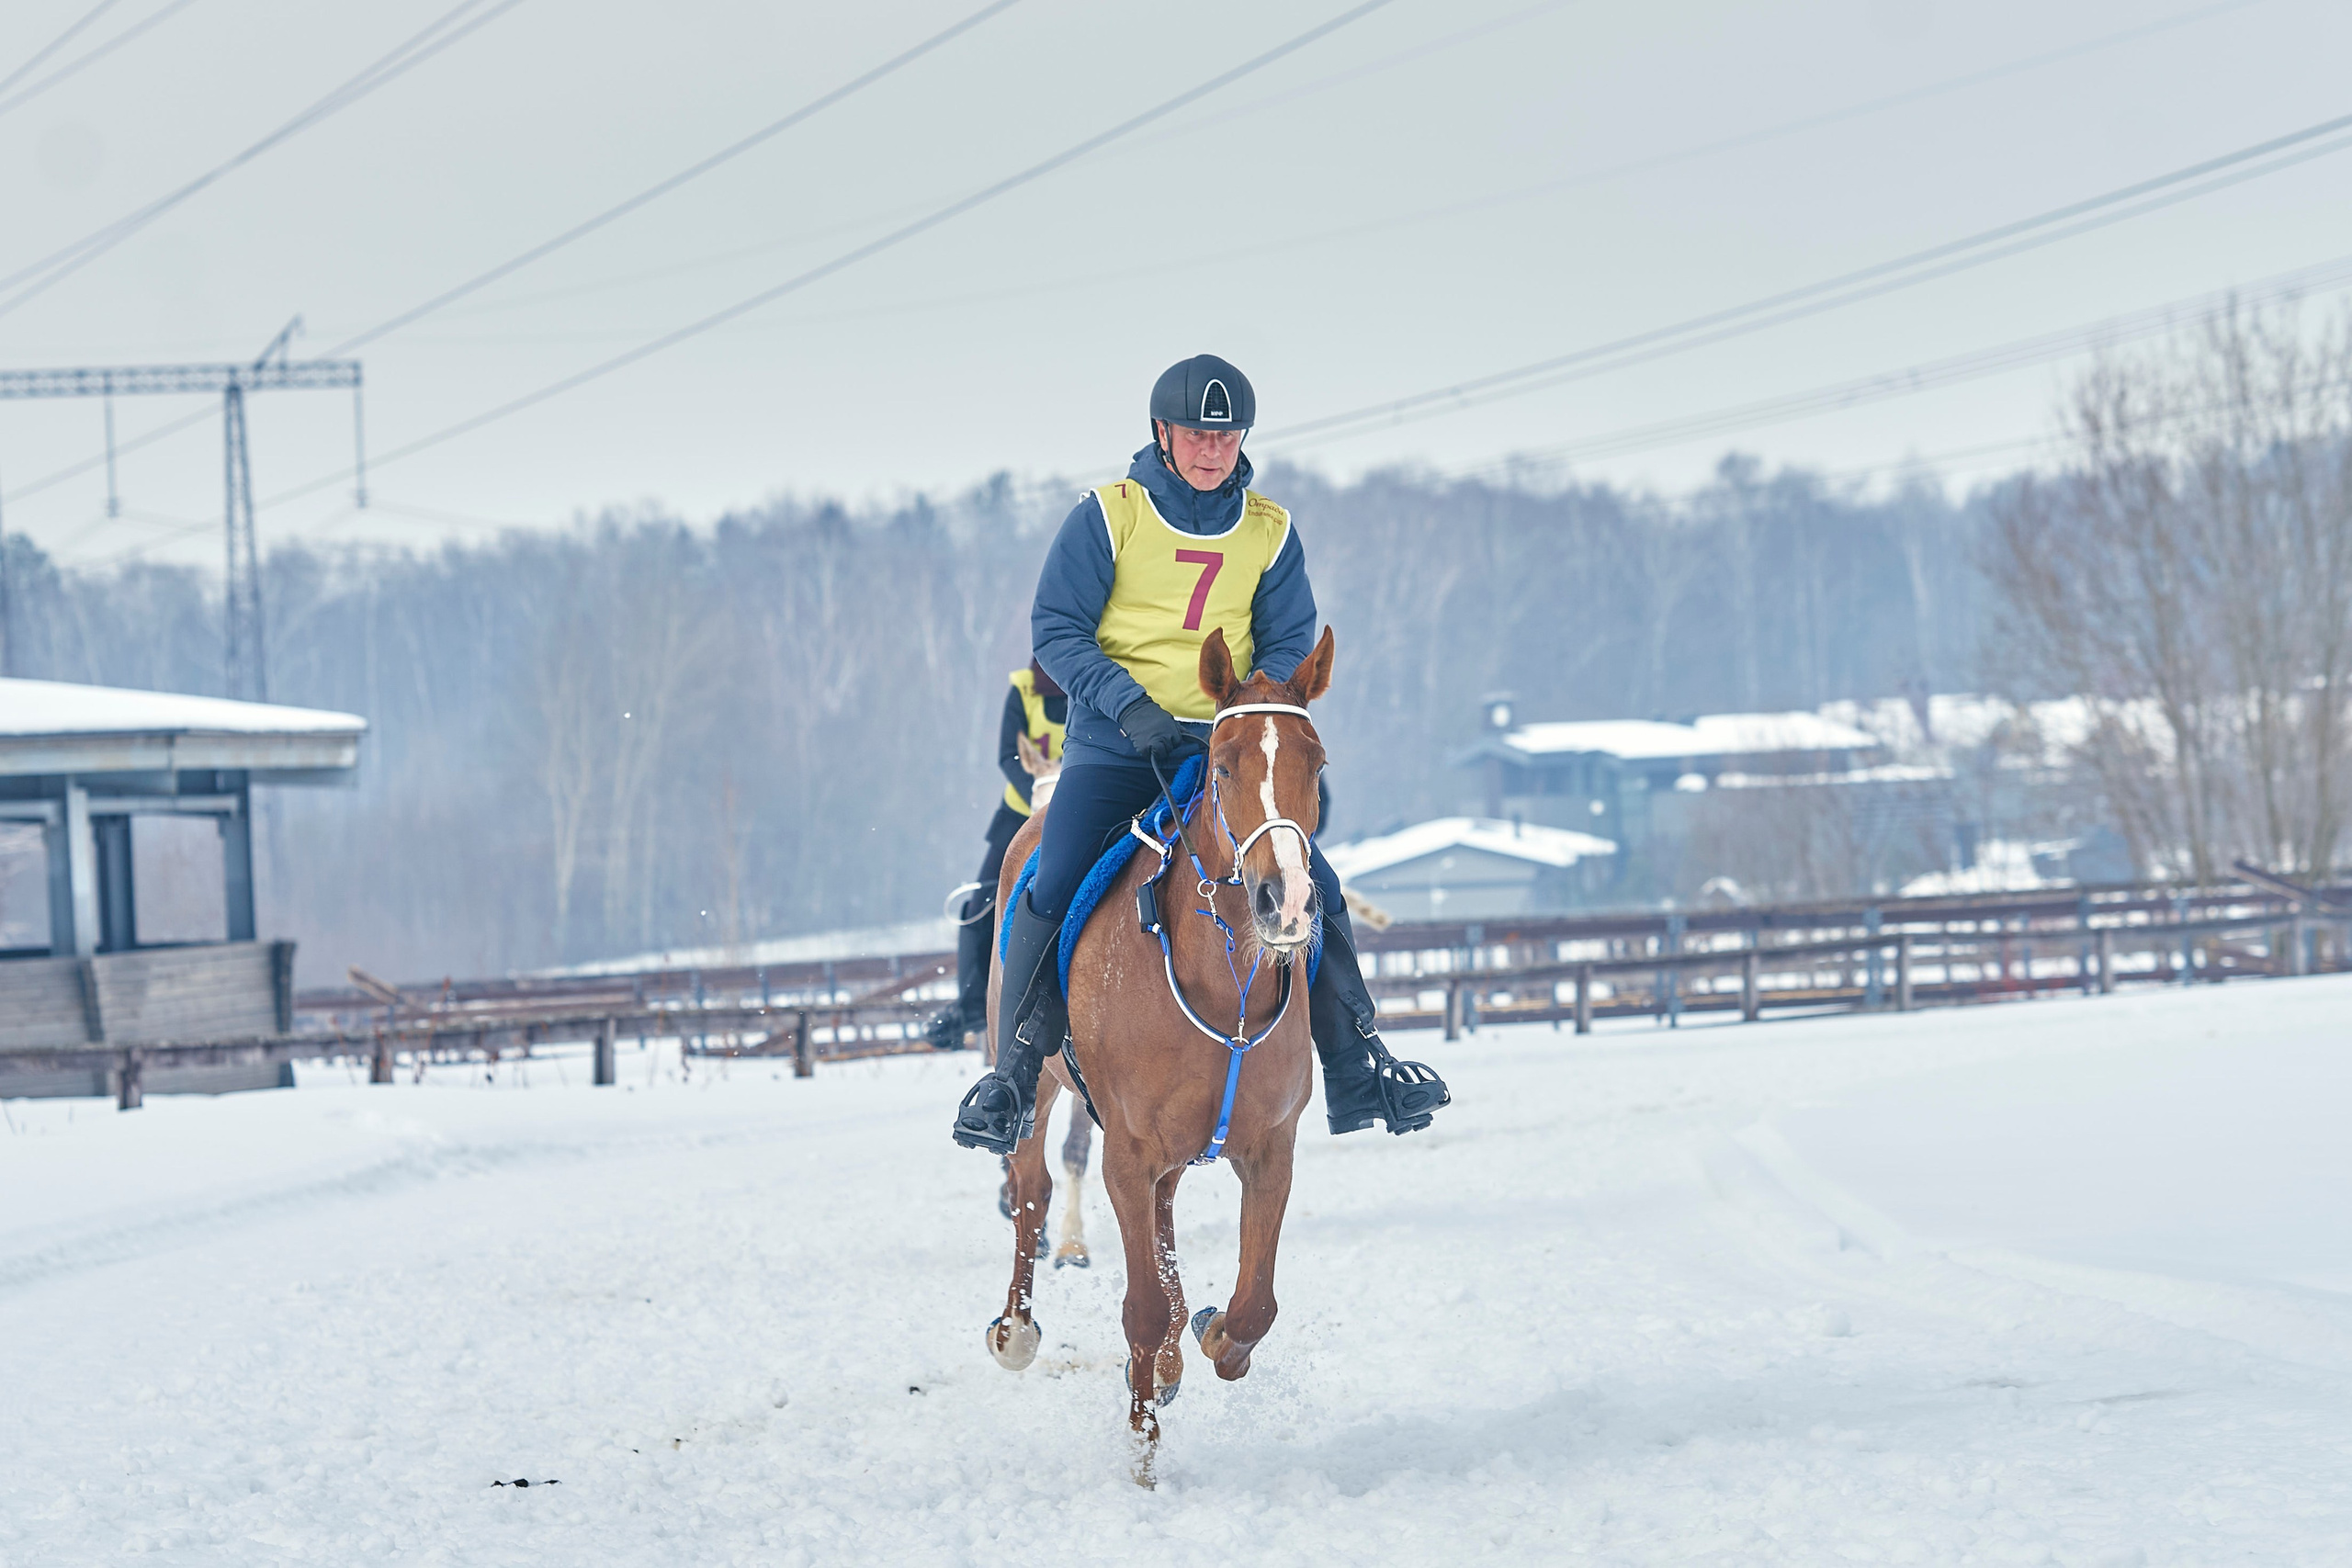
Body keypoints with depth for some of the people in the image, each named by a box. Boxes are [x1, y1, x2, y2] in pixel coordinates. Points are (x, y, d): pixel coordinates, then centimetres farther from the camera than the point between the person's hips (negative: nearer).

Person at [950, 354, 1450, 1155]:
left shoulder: (1270, 534, 5)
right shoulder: (1106, 517, -4)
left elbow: (1289, 646, 7)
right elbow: (1055, 630, -5)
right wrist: (1128, 703, -20)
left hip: (1226, 749, 3)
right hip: (1113, 747, -3)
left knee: (1314, 886, -8)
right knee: (1052, 890, -21)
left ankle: (1355, 1071, 3)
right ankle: (1013, 1075, -10)